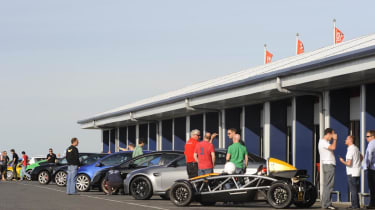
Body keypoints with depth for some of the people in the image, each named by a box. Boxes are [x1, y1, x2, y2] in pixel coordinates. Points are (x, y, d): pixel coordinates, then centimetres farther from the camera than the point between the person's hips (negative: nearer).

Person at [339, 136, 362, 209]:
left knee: (353, 190, -4)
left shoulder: (350, 150, -19)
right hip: (357, 172, 9)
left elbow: (349, 163, -23)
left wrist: (342, 161, -5)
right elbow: (361, 157, 27)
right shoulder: (356, 148, 11)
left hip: (352, 173, -9)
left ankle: (355, 205, -2)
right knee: (355, 190, 14)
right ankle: (356, 205, 18)